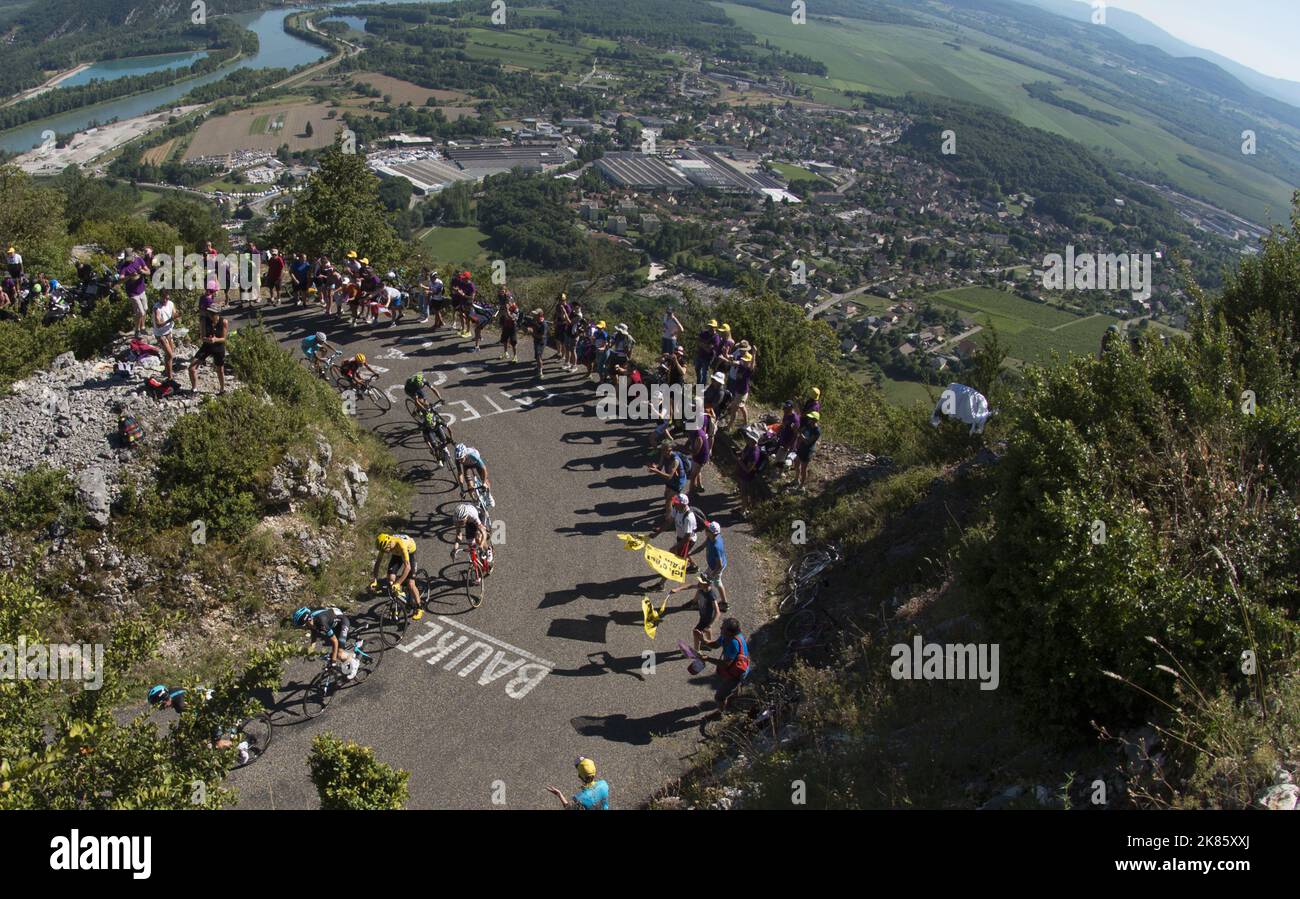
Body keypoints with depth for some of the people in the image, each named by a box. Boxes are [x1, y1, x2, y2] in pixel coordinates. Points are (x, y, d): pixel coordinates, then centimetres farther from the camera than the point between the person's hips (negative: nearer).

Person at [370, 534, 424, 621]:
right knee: (391, 579, -15)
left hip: (409, 552, -5)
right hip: (396, 554, 5)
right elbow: (378, 562, -16)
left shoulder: (401, 544, -44)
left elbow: (407, 567, -46)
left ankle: (419, 609, 1)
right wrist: (375, 580, -25)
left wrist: (398, 583, -50)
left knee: (410, 583, -13)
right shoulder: (384, 545, -27)